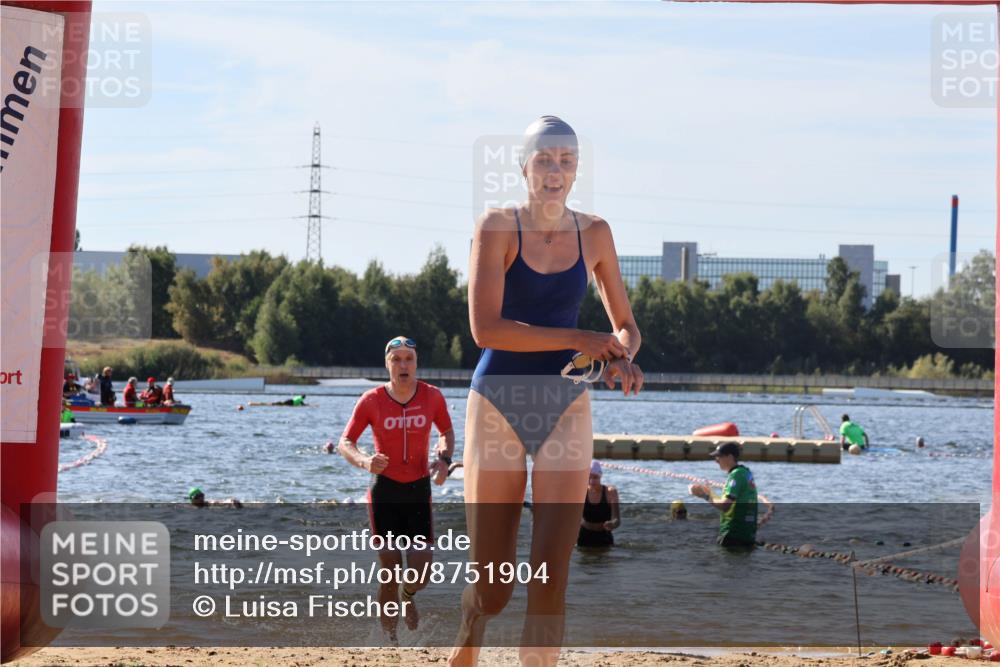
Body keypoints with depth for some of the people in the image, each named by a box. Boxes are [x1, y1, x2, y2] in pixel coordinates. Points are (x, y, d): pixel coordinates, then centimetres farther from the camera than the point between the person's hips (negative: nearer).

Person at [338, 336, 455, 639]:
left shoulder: (432, 396, -2)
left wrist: (443, 458, -7)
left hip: (419, 490, 1)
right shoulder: (371, 400, -7)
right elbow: (345, 442, -4)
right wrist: (363, 461, -26)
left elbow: (447, 432, 14)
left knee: (421, 576, -5)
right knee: (390, 571, -3)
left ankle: (407, 596, 32)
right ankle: (390, 638, 16)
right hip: (384, 491, -1)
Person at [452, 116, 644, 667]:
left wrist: (620, 358, -9)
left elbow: (626, 326, 15)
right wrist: (581, 340, -18)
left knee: (551, 579, -10)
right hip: (497, 405, -2)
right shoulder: (498, 227, -6)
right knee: (492, 591, 2)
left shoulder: (593, 234, 6)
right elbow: (485, 328, -16)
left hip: (565, 407, 2)